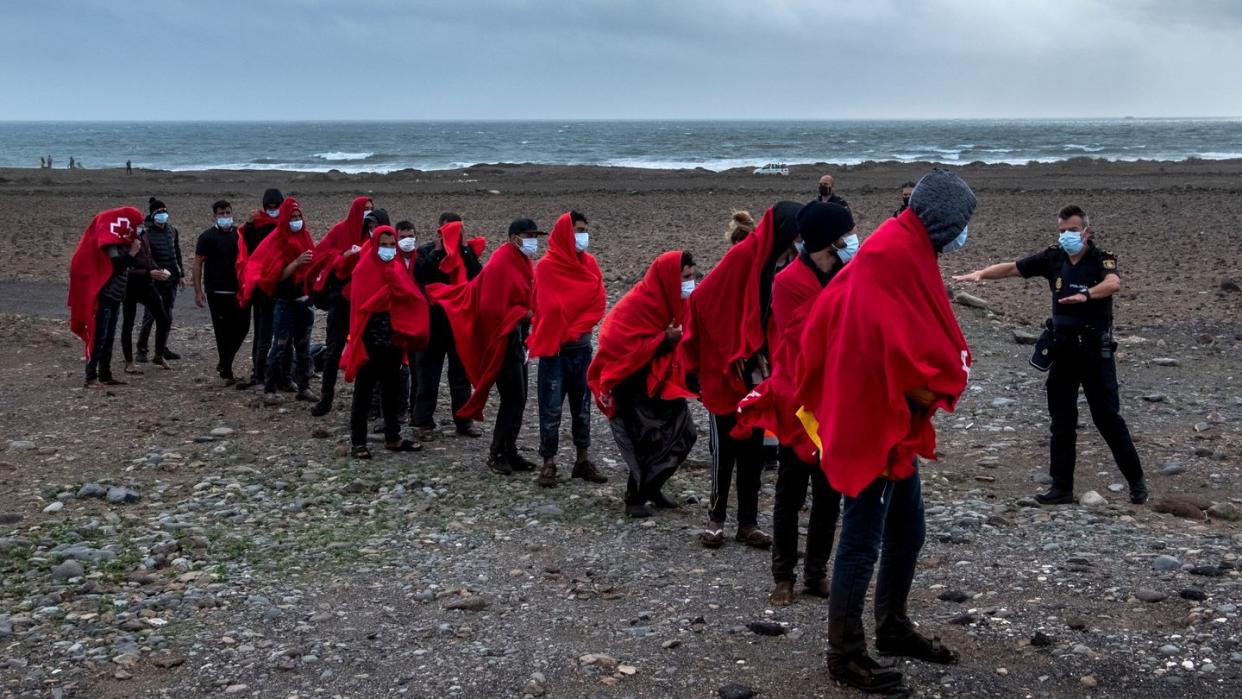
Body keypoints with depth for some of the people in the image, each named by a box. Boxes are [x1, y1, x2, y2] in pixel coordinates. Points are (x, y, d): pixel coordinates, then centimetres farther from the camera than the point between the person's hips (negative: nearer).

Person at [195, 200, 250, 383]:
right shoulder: (207, 237, -2)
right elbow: (198, 264, -4)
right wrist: (198, 291, -11)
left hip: (238, 290, 4)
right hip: (217, 291, -4)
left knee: (242, 327, 3)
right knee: (223, 331, -1)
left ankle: (224, 363, 23)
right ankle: (227, 372, 6)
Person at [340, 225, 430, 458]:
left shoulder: (398, 269, 10)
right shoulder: (364, 270, -7)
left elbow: (413, 298, 5)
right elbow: (362, 305, -17)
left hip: (393, 339, 6)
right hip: (370, 340, -6)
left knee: (392, 389, 14)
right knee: (364, 391, -1)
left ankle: (393, 438, 23)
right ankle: (358, 443, 4)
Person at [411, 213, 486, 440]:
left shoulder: (467, 251, 7)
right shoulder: (426, 251, 1)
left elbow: (477, 275, -10)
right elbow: (419, 274, -17)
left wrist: (464, 248, -10)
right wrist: (438, 250, -14)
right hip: (433, 319, -2)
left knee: (461, 372, 10)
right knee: (428, 372, 1)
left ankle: (464, 420, 18)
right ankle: (424, 423, 7)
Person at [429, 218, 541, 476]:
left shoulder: (522, 263, 12)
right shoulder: (500, 264, -15)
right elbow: (492, 308, -19)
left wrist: (531, 314, 5)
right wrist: (525, 315, -19)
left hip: (517, 338, 9)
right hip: (502, 340, -9)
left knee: (517, 398, 11)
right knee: (513, 399, -8)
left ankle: (509, 452, 19)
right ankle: (497, 454, 3)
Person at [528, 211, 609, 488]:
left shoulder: (589, 264, 5)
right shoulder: (547, 266, -10)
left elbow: (598, 304, 1)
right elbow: (551, 309, -14)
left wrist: (574, 330, -9)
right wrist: (566, 334, -7)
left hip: (581, 347, 5)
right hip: (554, 348, -5)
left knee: (582, 407, 11)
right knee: (551, 409, -2)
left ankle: (583, 461, 20)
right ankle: (549, 464, 4)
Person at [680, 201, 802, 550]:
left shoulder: (766, 262, 5)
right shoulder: (741, 256, -16)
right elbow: (704, 302, -18)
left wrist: (762, 358, 1)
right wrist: (733, 358, -14)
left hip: (754, 374, 7)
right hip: (725, 374, -7)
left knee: (753, 449, 9)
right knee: (725, 449, 2)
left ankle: (748, 522, 16)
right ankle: (716, 519, 14)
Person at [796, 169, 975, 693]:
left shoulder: (889, 257, 9)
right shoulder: (894, 269, -22)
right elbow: (905, 365, -25)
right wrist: (942, 388, -7)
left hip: (893, 430, 10)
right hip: (875, 429, -10)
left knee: (907, 534, 20)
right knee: (862, 544, 0)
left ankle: (893, 629, 36)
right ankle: (845, 654, 11)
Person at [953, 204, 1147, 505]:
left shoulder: (1102, 259, -10)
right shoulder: (1053, 258, 3)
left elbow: (1113, 283, -31)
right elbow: (1011, 268, 6)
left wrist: (1086, 294, -49)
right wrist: (980, 273, -10)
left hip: (1095, 351, -5)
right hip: (1063, 350, 5)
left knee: (1108, 417, -4)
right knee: (1061, 421, 6)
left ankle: (1136, 481, 11)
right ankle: (1061, 487, 12)